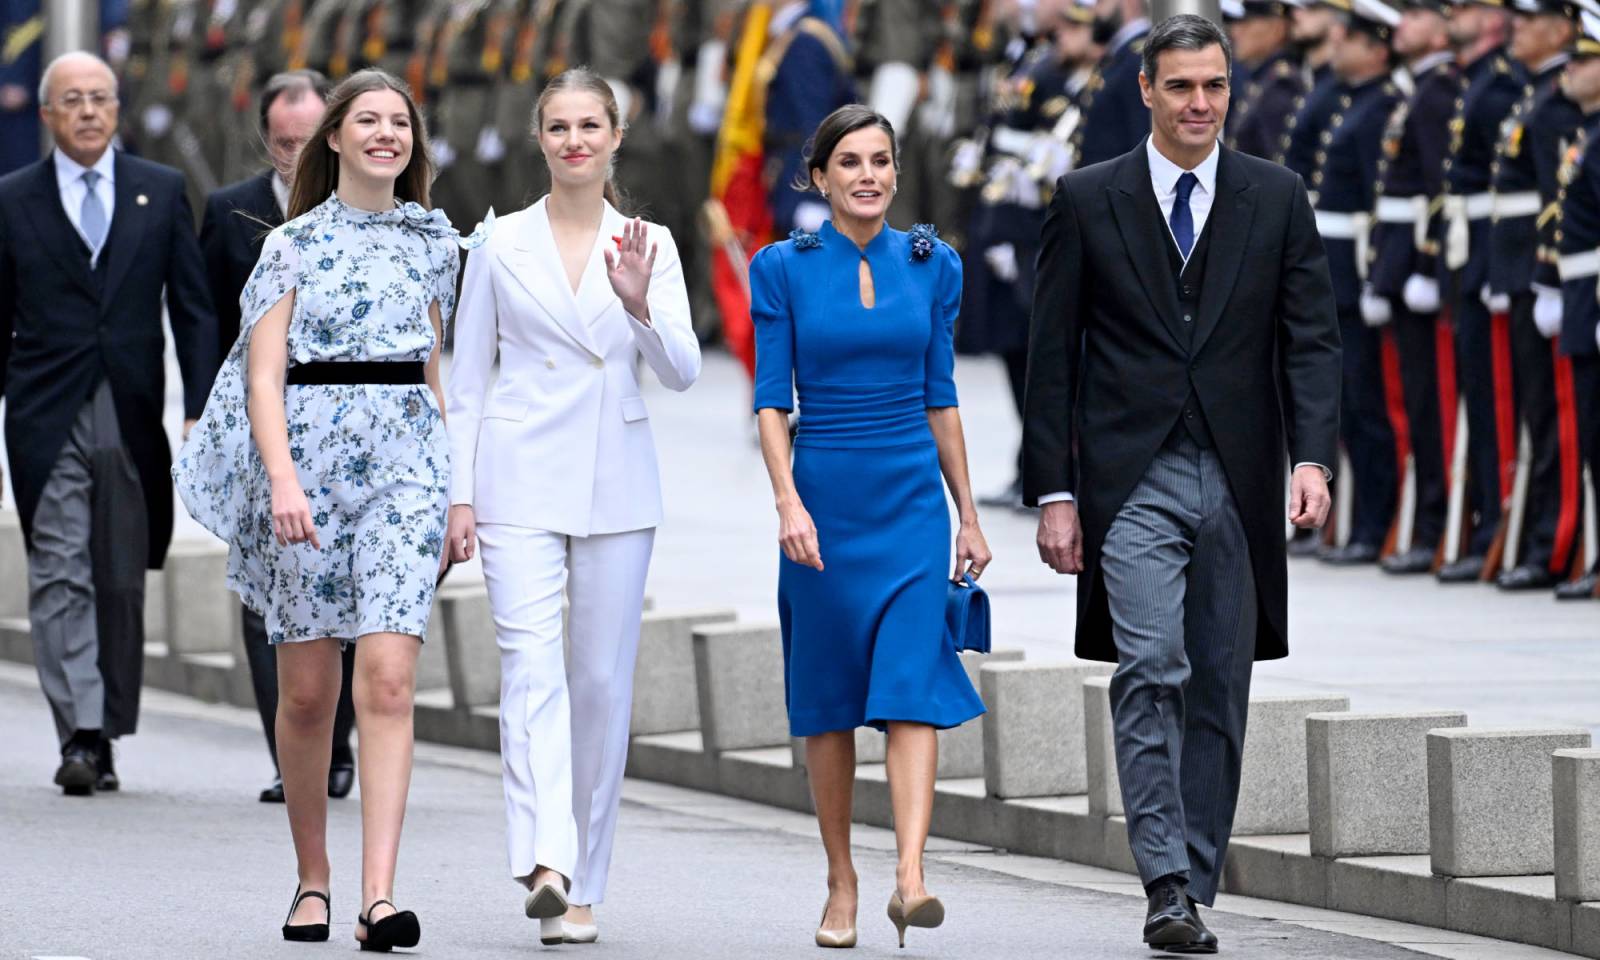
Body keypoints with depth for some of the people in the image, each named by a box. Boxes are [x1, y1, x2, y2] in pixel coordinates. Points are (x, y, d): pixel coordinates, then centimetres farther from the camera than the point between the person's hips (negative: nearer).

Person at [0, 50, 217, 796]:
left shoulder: (161, 193, 9)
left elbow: (193, 309, 7)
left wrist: (198, 413, -2)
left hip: (132, 419, 1)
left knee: (122, 582, 6)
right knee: (61, 579, -10)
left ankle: (105, 738, 15)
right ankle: (79, 738, -15)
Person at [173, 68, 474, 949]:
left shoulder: (434, 241, 12)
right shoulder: (295, 243, 2)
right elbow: (263, 374, -4)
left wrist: (455, 486, 14)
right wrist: (282, 478, -17)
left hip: (405, 464, 1)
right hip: (306, 458, -1)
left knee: (387, 677, -13)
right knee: (306, 691, 5)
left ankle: (379, 895, -20)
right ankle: (312, 879, 22)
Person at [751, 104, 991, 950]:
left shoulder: (931, 266, 7)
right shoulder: (785, 269, 0)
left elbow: (940, 397, 12)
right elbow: (772, 401, -4)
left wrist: (968, 515, 12)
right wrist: (788, 501, -17)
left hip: (912, 499, 1)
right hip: (824, 498, -1)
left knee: (913, 684, -13)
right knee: (828, 695, 5)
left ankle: (910, 878, -24)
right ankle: (841, 884, 16)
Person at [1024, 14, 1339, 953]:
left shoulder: (1277, 198, 7)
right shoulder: (1089, 200, 3)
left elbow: (1312, 338, 3)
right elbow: (1054, 357, 4)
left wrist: (1312, 457, -11)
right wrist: (1054, 493, -2)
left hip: (1239, 480, 2)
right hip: (1133, 478, -2)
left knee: (1220, 692, 5)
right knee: (1152, 671, -16)